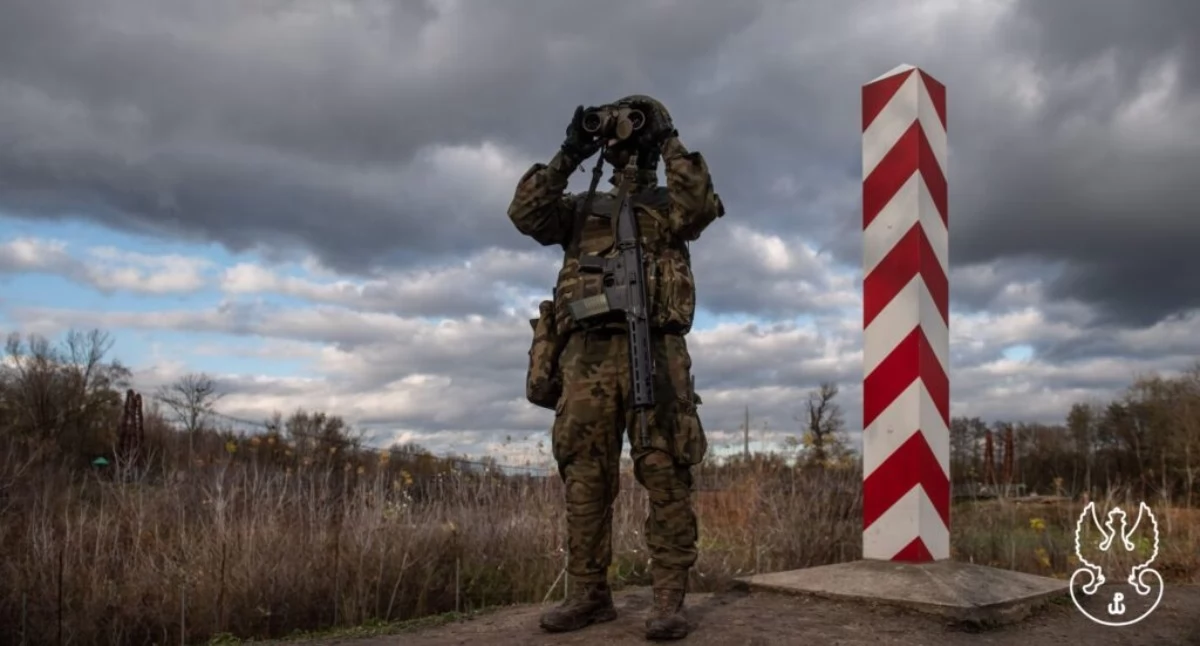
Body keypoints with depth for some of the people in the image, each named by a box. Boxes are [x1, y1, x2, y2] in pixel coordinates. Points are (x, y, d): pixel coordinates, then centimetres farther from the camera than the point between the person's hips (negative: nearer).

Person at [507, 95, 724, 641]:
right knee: (585, 478, 2)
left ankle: (668, 599, -1)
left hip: (653, 351, -2)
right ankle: (589, 594, 11)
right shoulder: (581, 208, 24)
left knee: (666, 477, -6)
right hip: (588, 354, 3)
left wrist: (669, 140, 1)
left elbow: (703, 205, -5)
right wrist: (568, 155, 5)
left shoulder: (669, 202, 17)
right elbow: (526, 214, 8)